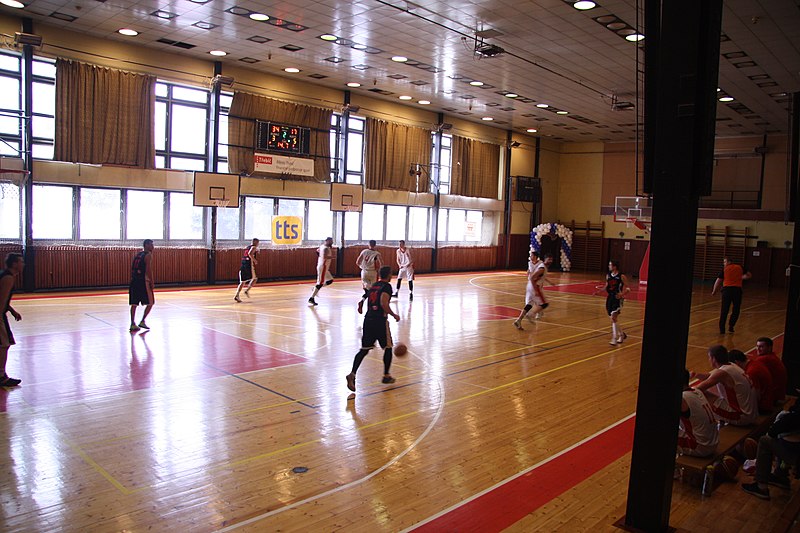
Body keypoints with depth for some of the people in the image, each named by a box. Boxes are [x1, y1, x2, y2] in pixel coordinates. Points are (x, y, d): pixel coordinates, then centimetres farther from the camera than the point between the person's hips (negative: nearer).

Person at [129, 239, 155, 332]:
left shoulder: (137, 255, 18)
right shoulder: (148, 255, -6)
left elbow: (133, 269, 17)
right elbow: (148, 270, -14)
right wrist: (152, 283, -12)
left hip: (134, 281, 7)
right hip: (143, 281, -7)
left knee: (134, 304, 8)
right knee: (150, 303, 4)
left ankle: (133, 324, 8)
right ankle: (142, 321, 1)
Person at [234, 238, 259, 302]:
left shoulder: (247, 247, 24)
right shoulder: (254, 247, -2)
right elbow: (250, 253, -22)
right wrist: (254, 260, -12)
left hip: (243, 265, 7)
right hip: (249, 265, -7)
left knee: (242, 282, 7)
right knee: (254, 278, 12)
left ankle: (237, 295, -4)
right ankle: (247, 290, 0)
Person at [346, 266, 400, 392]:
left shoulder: (373, 286, 17)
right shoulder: (387, 286, -6)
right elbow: (384, 303, -19)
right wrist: (394, 315, -7)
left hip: (368, 319, 6)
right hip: (380, 320, -6)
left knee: (364, 349, 6)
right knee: (388, 348, 13)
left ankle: (352, 374, -10)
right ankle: (386, 376, 20)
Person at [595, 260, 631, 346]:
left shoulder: (621, 276, -11)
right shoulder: (608, 275, 7)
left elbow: (628, 288, -7)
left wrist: (622, 293, -25)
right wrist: (599, 289, 2)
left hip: (618, 299, -7)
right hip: (610, 298, 7)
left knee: (613, 318, -15)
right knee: (614, 319, 14)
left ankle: (614, 339, -10)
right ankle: (622, 335, 35)